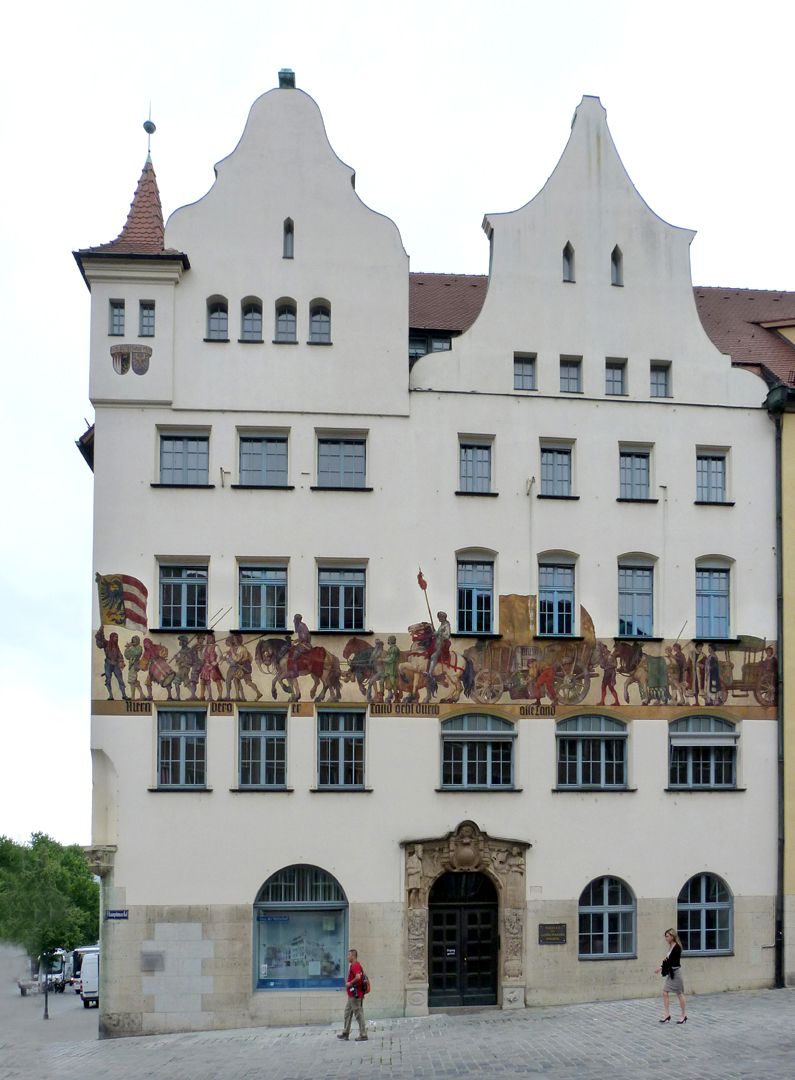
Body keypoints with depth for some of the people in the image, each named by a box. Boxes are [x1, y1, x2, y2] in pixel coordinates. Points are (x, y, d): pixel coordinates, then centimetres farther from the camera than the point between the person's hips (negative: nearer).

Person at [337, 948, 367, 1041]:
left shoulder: (355, 966, -18)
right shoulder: (352, 965, 16)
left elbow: (358, 977, -34)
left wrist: (350, 983, -20)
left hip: (355, 995, -11)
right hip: (351, 995, 11)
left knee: (358, 1014, -5)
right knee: (347, 1013, 18)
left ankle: (363, 1035, -1)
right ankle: (345, 1033, 26)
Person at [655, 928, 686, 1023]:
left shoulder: (677, 947, -16)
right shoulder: (671, 947, 9)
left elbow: (672, 961, -21)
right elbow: (668, 960, 10)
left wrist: (661, 967, -24)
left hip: (676, 972, -8)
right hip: (670, 972, 8)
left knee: (679, 994, 4)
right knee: (664, 992, 1)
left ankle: (684, 1015, 17)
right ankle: (667, 1015, 6)